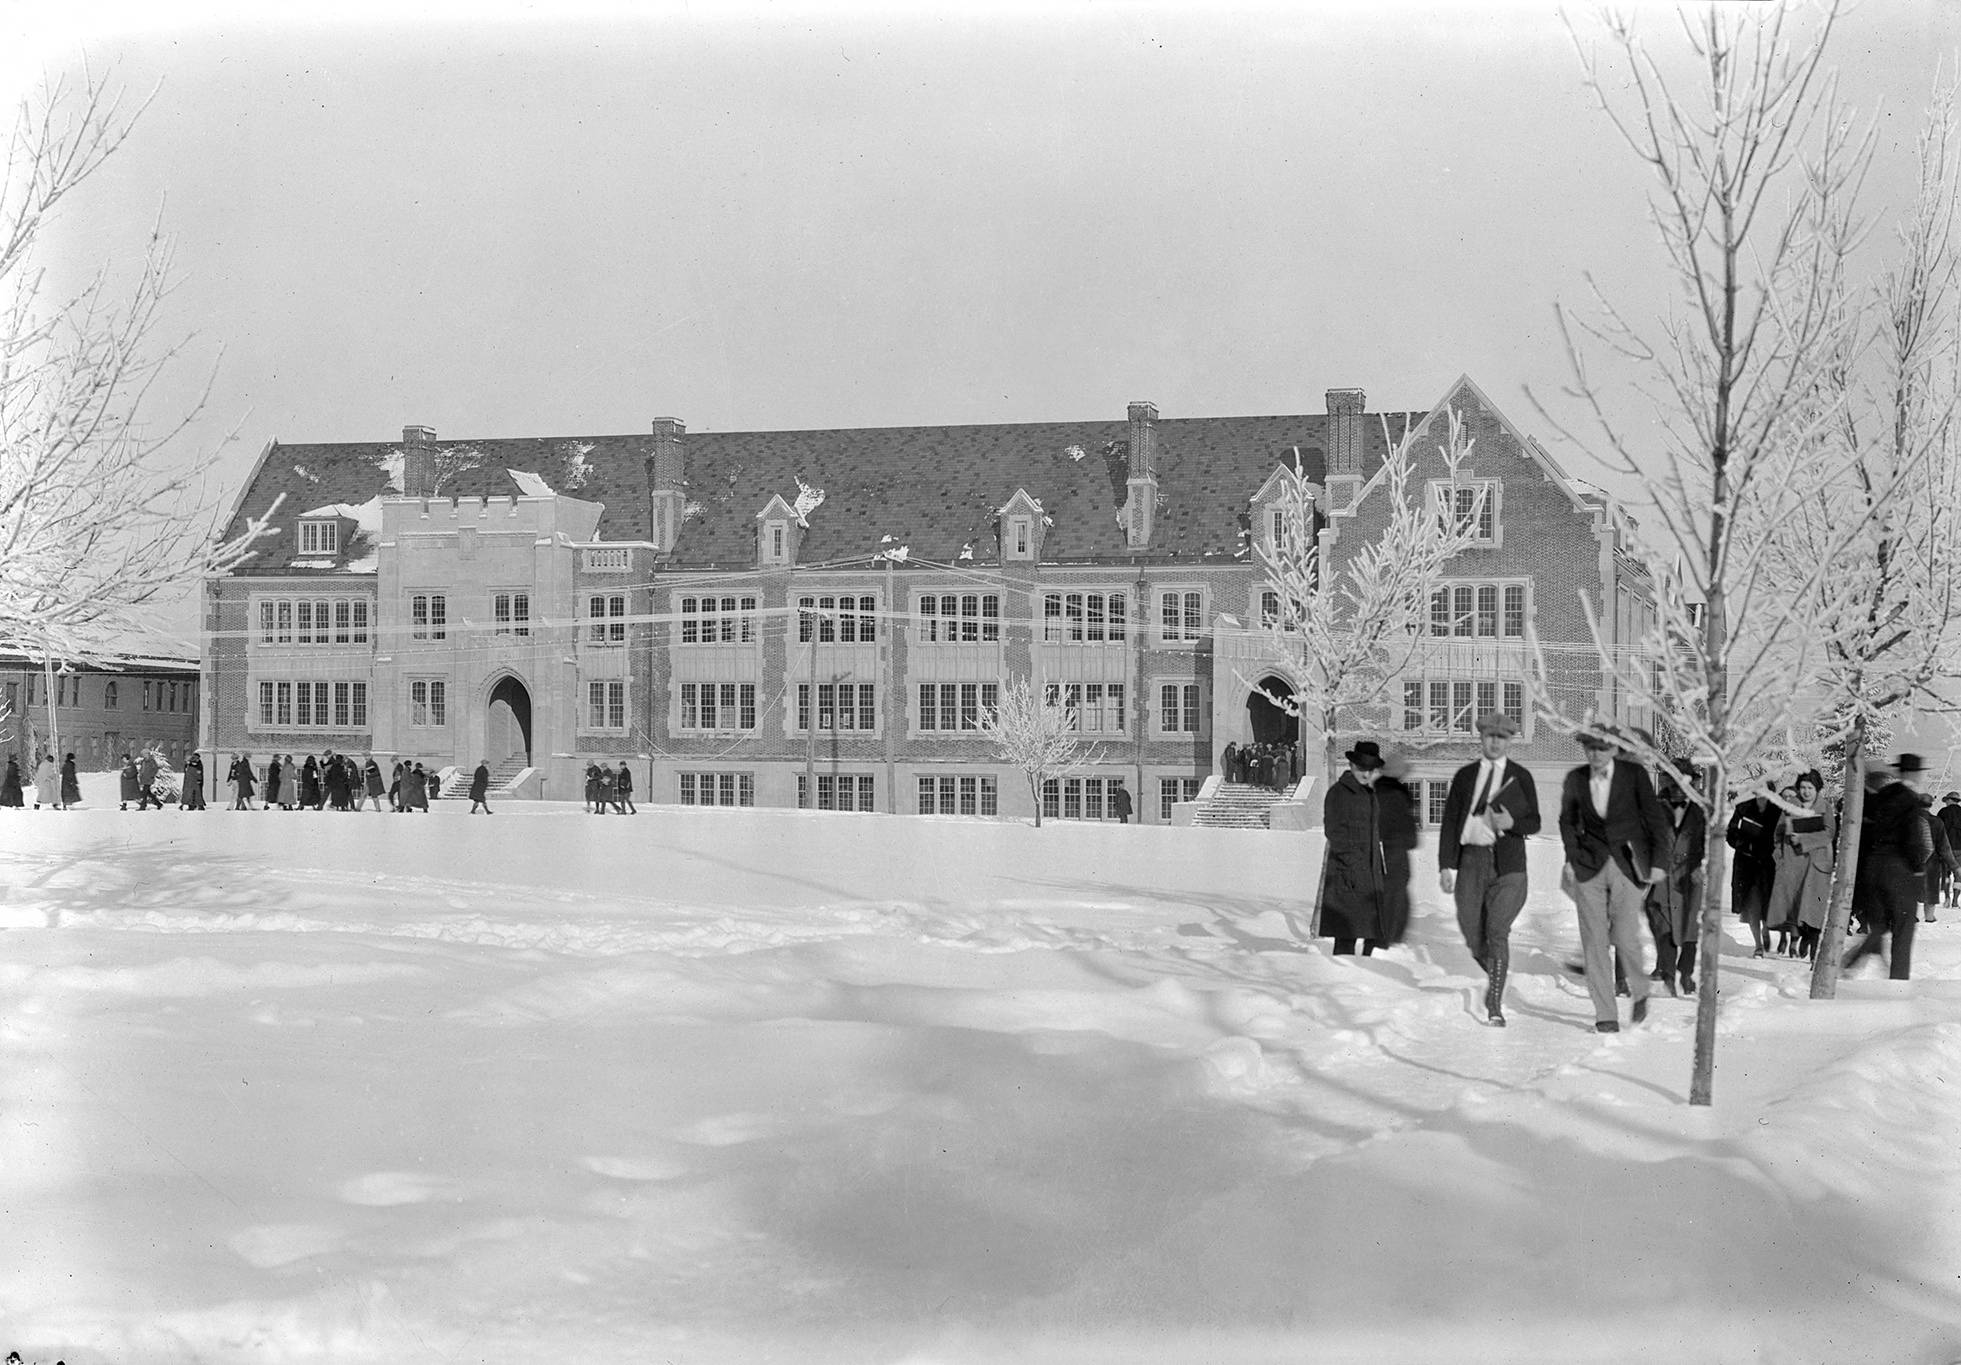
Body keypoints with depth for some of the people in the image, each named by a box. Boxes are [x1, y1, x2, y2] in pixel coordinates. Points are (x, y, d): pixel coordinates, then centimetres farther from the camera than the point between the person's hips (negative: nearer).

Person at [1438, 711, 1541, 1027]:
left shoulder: (1520, 777, 7)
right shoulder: (1465, 776, 11)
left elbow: (1534, 822, 9)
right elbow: (1450, 821, 9)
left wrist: (1512, 822, -13)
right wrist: (1445, 865, 1)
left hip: (1508, 862, -2)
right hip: (1471, 859, 2)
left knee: (1497, 931, -14)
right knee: (1473, 937, 4)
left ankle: (1495, 1006, -9)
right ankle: (1496, 975, 34)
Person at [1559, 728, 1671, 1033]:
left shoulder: (1634, 774, -6)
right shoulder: (1576, 779, 2)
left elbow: (1656, 817, 0)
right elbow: (1567, 820, 18)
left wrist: (1658, 861, -5)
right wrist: (1572, 857, 8)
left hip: (1627, 866, -2)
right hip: (1589, 868, 2)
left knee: (1625, 937, -11)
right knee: (1594, 942, -3)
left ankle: (1639, 991, 21)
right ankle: (1606, 1016, 4)